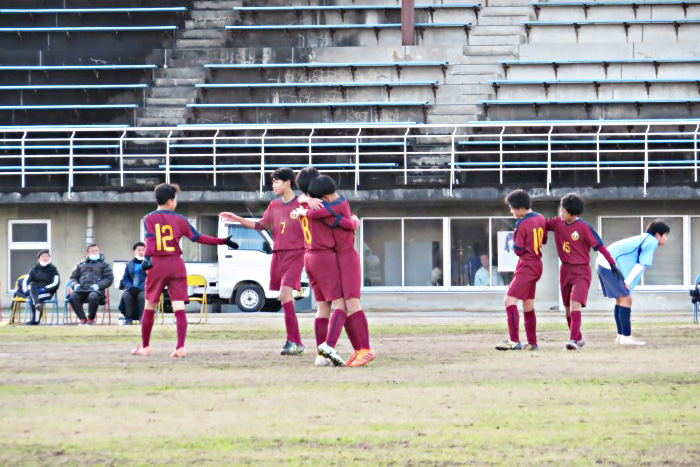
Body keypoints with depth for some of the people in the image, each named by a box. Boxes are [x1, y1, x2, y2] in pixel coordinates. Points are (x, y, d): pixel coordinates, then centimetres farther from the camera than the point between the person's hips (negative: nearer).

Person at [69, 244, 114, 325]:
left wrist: (98, 286, -9)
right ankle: (82, 318, -19)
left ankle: (91, 319, -18)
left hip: (96, 290, -3)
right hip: (81, 290, 3)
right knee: (72, 297, -31)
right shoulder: (81, 264, 28)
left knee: (93, 297, -40)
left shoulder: (104, 264, 18)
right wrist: (75, 285, 1)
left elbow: (109, 279, 7)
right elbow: (73, 277, 25)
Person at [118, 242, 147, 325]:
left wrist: (140, 288, -19)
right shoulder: (129, 264, 17)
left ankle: (142, 318, -28)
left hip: (144, 289, -3)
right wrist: (131, 287, -11)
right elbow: (125, 279, 11)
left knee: (142, 296, -36)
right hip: (132, 289, 3)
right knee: (126, 295, -29)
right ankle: (128, 318, -23)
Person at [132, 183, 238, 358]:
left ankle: (145, 347, 18)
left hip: (157, 265, 0)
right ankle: (180, 347, -15)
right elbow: (198, 238, 7)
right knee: (179, 308, -3)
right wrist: (223, 241, 14)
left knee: (149, 308, 12)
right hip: (176, 265, 0)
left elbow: (150, 239, -15)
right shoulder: (179, 219, 5)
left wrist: (147, 257, -28)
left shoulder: (149, 219, 1)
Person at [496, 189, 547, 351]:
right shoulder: (541, 219, 9)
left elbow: (518, 250, -14)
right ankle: (532, 343, 20)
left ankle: (515, 341, -26)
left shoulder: (521, 224, -16)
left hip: (526, 267, -9)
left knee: (510, 300, -15)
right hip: (537, 266, 9)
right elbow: (544, 240, 22)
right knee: (528, 306, 17)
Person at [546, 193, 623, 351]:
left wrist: (612, 264, -14)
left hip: (581, 271, -6)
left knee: (575, 304, -22)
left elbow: (599, 245, -13)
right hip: (565, 270, 6)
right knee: (568, 308, 13)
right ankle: (579, 338, 32)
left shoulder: (583, 227, -15)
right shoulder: (557, 222, 1)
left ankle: (573, 340, -28)